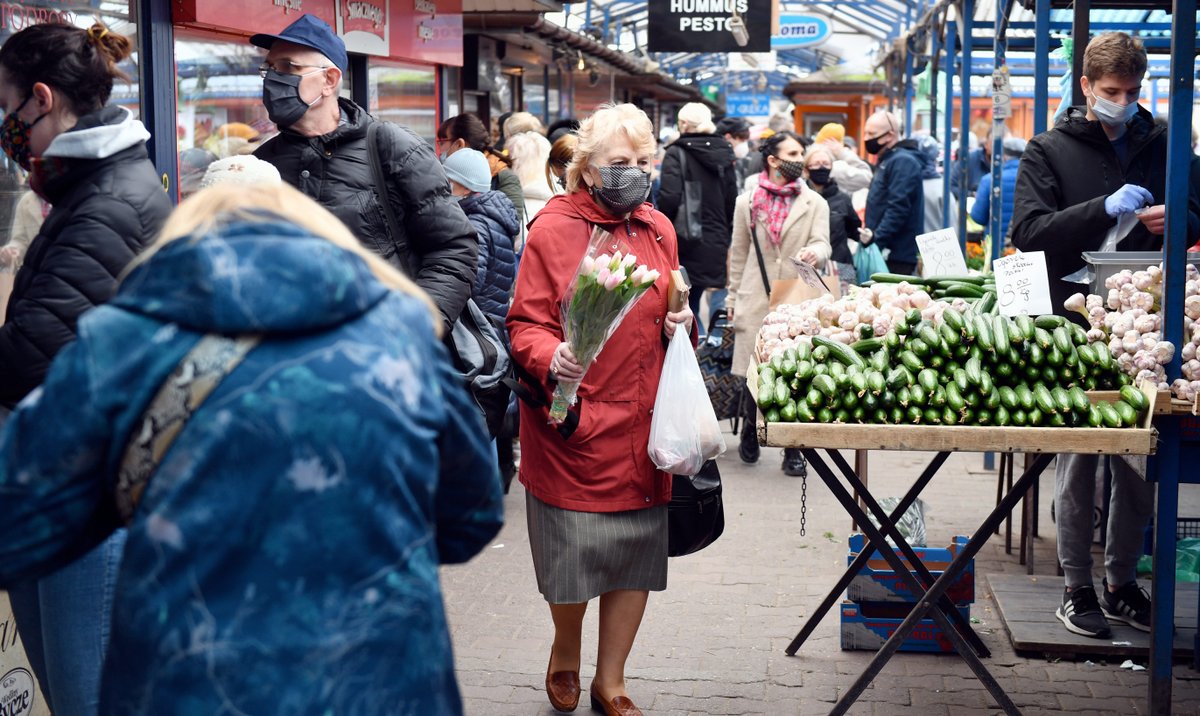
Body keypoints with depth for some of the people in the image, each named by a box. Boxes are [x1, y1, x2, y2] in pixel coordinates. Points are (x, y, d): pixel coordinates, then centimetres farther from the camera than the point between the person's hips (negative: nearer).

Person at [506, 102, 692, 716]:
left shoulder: (658, 230, 11)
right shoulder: (553, 229, -6)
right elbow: (526, 323, -8)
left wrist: (679, 327, 1)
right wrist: (551, 359, -27)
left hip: (642, 425, 5)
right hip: (574, 423, -5)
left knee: (636, 555, 10)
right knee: (575, 551, 3)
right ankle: (565, 648, 35)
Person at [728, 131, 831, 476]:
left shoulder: (815, 203, 9)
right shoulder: (747, 202, 10)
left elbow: (822, 243, -2)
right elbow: (738, 254, 14)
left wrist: (814, 252, -26)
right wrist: (733, 297, 13)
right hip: (755, 301, 0)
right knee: (753, 373, 2)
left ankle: (793, 449, 10)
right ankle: (751, 428, 29)